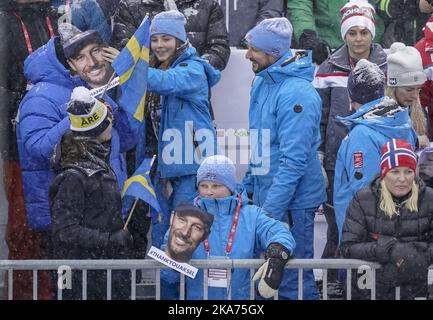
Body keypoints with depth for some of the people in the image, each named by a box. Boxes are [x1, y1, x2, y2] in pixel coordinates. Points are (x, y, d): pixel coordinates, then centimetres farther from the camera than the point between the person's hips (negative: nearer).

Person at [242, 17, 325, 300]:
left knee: (292, 279, -1)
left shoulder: (296, 93, -21)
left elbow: (294, 160, -24)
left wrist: (270, 210, -25)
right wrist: (248, 186, 18)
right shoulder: (262, 81, 8)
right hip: (264, 193, 9)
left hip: (291, 202, -9)